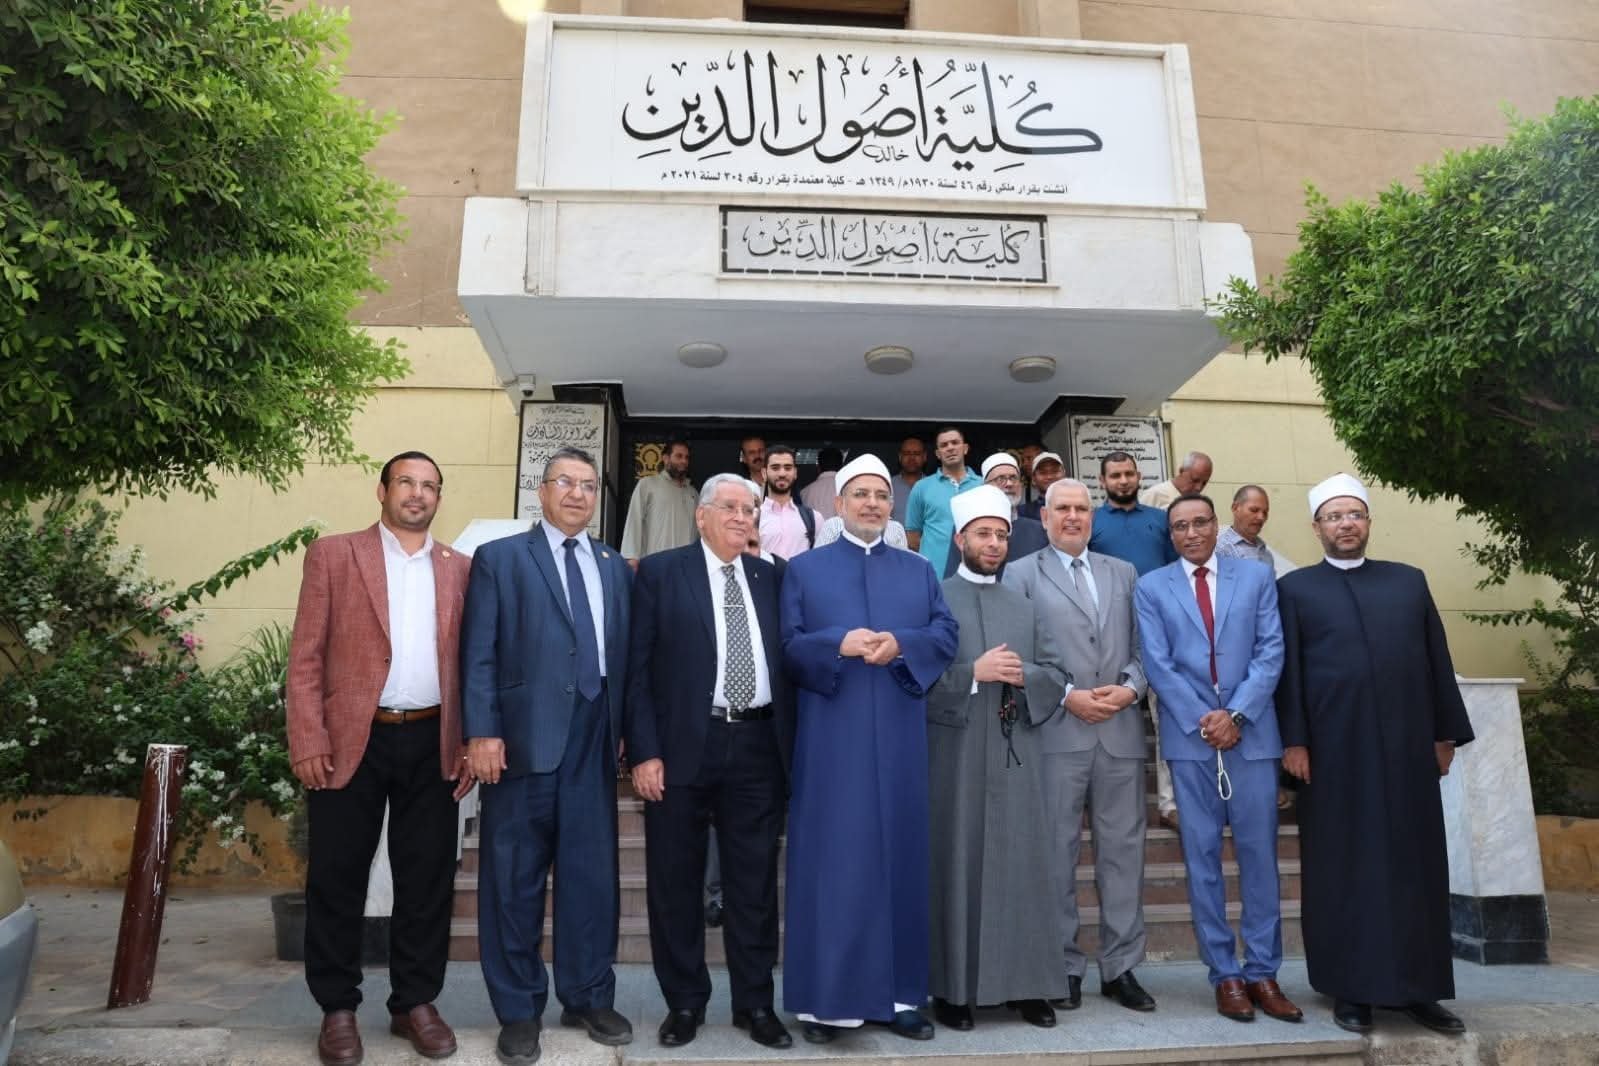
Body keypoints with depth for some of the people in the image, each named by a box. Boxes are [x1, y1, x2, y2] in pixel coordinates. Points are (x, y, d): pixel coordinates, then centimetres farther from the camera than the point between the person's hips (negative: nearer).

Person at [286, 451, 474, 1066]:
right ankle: (338, 1009, 22)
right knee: (337, 879, 7)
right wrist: (307, 740, -9)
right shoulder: (333, 555, 3)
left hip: (431, 745, 2)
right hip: (351, 742, -2)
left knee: (427, 878, 8)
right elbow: (305, 655, -1)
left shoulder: (459, 569, 9)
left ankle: (415, 1003, 23)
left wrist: (471, 744, 2)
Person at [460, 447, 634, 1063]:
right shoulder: (499, 558, 4)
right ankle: (519, 1011, 19)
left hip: (594, 737, 3)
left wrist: (626, 731, 3)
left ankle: (588, 998, 24)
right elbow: (479, 654, -4)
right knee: (515, 879, 6)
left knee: (593, 874, 9)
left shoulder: (615, 568, 15)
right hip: (525, 735, -3)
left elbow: (623, 654, 11)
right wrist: (483, 731, -12)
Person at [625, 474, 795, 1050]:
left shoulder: (769, 577, 10)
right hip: (682, 746, -2)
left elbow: (783, 660, 11)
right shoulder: (660, 571, -1)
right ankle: (684, 1002, 26)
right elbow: (638, 667, -4)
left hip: (757, 746, 3)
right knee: (675, 883, 9)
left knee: (754, 883, 11)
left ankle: (755, 1002, 25)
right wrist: (645, 752, -9)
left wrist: (791, 745, 5)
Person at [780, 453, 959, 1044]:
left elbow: (946, 636, 4)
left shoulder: (919, 571, 14)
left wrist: (900, 643, -15)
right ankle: (826, 996, 8)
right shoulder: (804, 569, 7)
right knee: (833, 855, -1)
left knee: (900, 852, 7)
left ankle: (900, 994, 18)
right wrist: (838, 644, -18)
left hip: (898, 734, 3)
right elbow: (787, 645, -1)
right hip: (832, 733, -2)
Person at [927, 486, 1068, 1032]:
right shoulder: (934, 599, 0)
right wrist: (975, 672, -18)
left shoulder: (1022, 605, 15)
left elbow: (1056, 674, 9)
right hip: (957, 753, -4)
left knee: (1021, 865, 6)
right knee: (957, 867, 2)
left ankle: (1024, 983, 16)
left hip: (1016, 753, 4)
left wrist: (1021, 674, -10)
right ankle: (953, 988, 12)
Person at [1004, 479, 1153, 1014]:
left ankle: (1120, 966, 18)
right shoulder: (1021, 573, 5)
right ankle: (1064, 966, 16)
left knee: (1123, 850, 6)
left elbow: (1143, 647, 13)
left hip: (1120, 730, 3)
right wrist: (1067, 695, -10)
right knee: (1057, 853, 3)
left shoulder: (1123, 573, 16)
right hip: (1056, 732, -3)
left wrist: (1130, 687, -6)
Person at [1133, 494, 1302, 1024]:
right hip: (1189, 736, 0)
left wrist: (1237, 714, -11)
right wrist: (1202, 720, -10)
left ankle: (1263, 972, 15)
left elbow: (1271, 651, 0)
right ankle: (1225, 974, 13)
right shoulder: (1151, 587, 6)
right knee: (1202, 857, 4)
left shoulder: (1257, 576, 8)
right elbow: (1157, 664, -1)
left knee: (1259, 855, 5)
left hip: (1252, 733, 1)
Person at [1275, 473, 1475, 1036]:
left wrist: (1446, 732, 7)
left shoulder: (1409, 580, 13)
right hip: (1334, 749, -3)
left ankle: (1417, 986, 20)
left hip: (1408, 744, 3)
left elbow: (1437, 659, 12)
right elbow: (1287, 669, -2)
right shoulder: (1294, 588, 3)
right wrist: (1293, 740, -9)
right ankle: (1350, 987, 13)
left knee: (1415, 863, 8)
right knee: (1344, 866, 4)